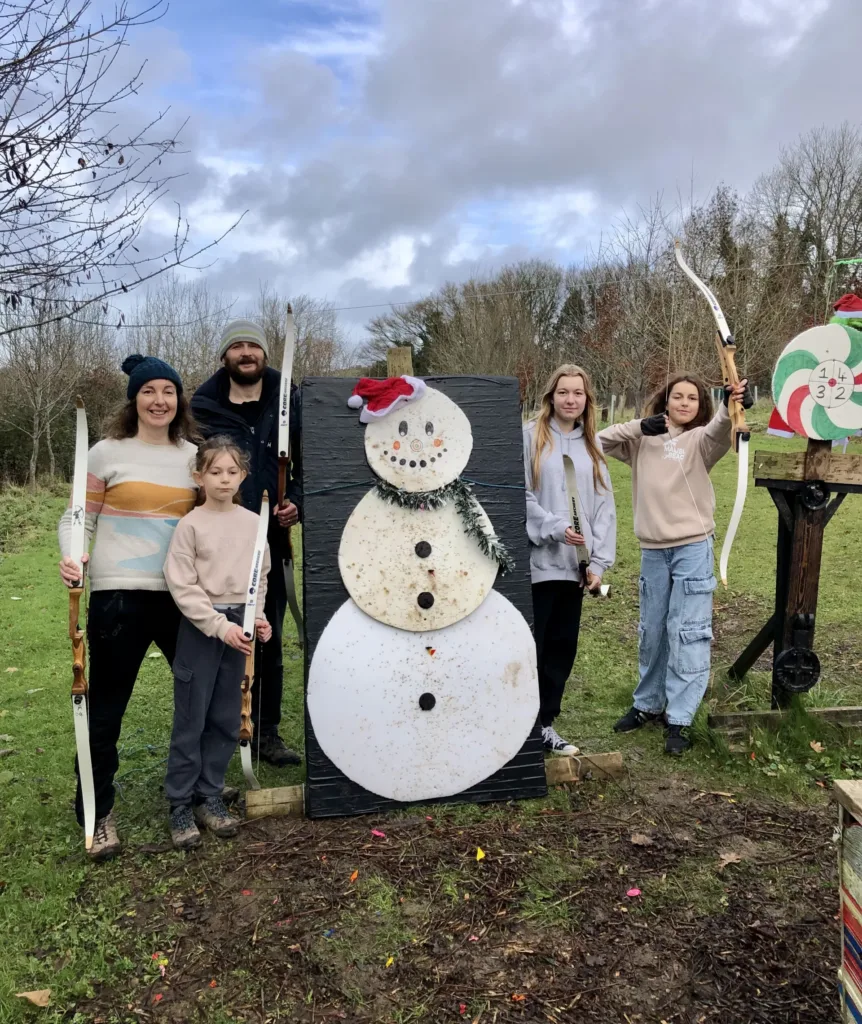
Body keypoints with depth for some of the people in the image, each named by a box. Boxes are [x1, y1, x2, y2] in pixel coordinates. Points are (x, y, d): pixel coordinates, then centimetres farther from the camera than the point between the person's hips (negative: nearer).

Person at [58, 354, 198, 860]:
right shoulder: (107, 453, 0)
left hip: (182, 595, 4)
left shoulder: (195, 456, 9)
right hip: (119, 595, -3)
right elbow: (77, 517, 0)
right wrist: (71, 557, -18)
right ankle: (99, 813, 22)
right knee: (106, 707, 3)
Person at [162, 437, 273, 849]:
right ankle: (180, 806, 16)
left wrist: (258, 617, -2)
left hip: (238, 625, 4)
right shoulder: (191, 525, -9)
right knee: (190, 720, 2)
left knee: (225, 720, 11)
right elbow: (182, 586, -12)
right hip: (200, 627, -4)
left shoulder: (253, 523, 3)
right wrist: (219, 625, -17)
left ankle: (209, 797, 25)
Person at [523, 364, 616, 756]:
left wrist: (599, 561, 1)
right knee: (529, 647, -1)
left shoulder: (592, 446, 14)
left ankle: (544, 723, 25)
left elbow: (604, 505, 10)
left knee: (563, 646, 12)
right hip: (536, 562, -6)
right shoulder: (531, 436, -3)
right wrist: (554, 528, -17)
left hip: (574, 564, 6)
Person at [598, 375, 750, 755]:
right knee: (651, 631, 15)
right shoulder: (642, 439, 8)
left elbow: (718, 432, -24)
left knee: (687, 633, -3)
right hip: (652, 549, 4)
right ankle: (648, 704, 32)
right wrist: (639, 426, -11)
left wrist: (730, 408, -46)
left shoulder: (699, 439, -2)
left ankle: (679, 719, 5)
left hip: (692, 547, -4)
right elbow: (601, 441, 2)